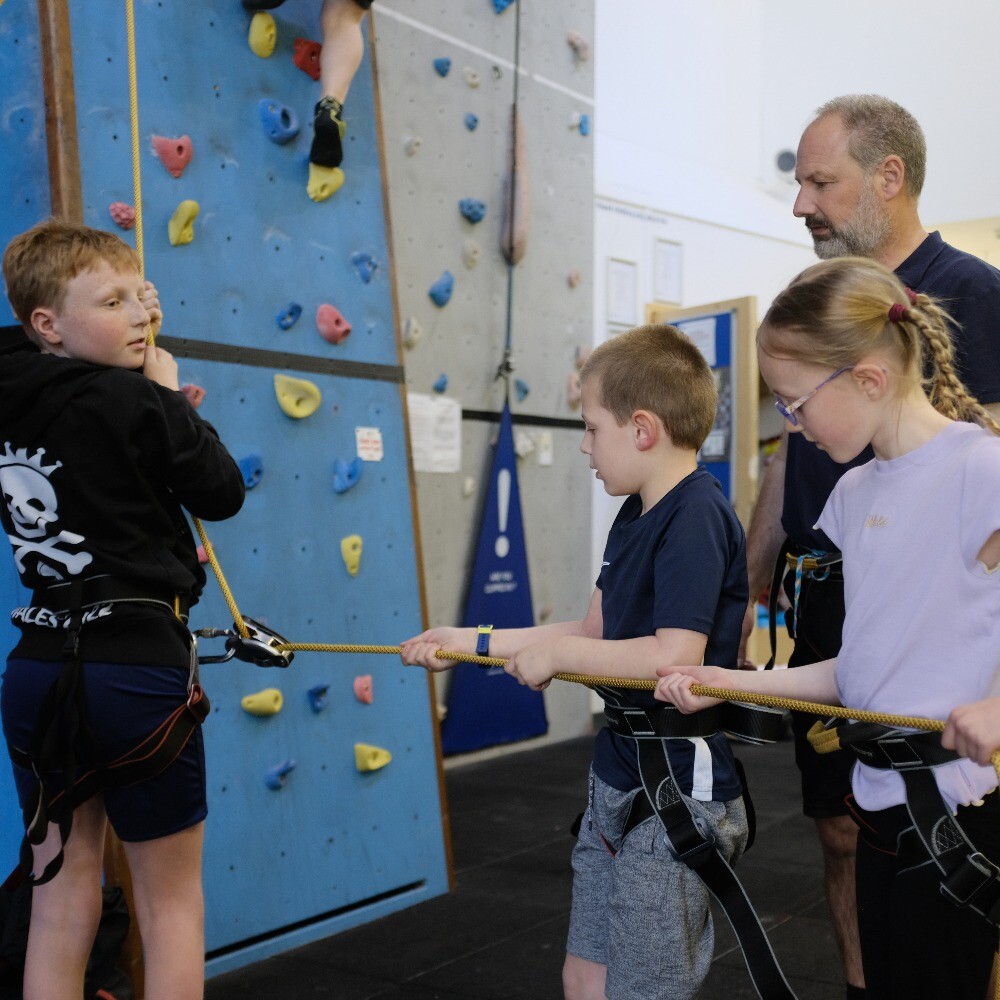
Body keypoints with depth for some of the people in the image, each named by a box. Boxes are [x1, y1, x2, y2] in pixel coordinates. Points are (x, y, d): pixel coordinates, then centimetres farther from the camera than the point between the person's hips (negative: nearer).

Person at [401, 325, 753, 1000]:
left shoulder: (697, 515, -20)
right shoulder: (635, 515, 10)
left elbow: (675, 655, -29)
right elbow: (594, 631, 15)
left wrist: (555, 653, -17)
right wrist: (468, 640, 13)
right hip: (618, 780, 9)